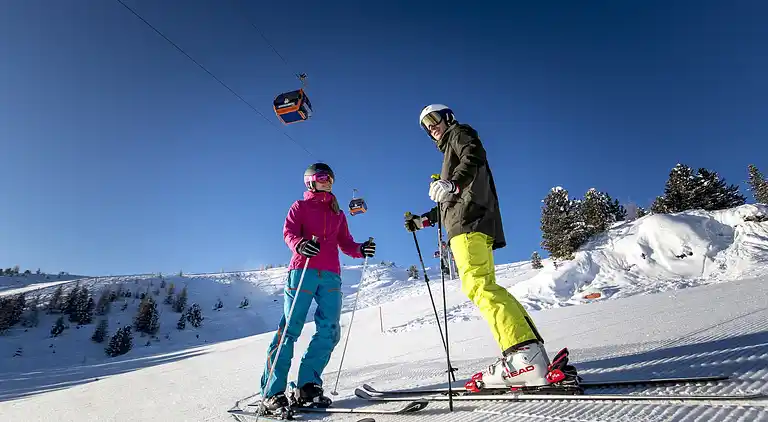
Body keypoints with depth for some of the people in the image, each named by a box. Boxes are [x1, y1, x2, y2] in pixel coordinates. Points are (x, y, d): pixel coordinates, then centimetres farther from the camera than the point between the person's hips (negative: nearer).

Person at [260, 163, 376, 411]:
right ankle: (272, 391, -3)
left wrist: (361, 250, -2)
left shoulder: (338, 214, 26)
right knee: (290, 328, -9)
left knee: (329, 331, -7)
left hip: (331, 275, 4)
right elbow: (289, 232, -3)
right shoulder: (300, 206, 14)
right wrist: (300, 245, -25)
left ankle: (308, 386, 3)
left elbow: (345, 243, 19)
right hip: (303, 270, -4)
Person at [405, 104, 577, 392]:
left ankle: (525, 356, -30)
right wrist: (422, 221, 37)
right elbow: (448, 204, 39)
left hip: (469, 220, -10)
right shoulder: (450, 151, 40)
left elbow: (473, 158, -11)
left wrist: (452, 183, -29)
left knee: (477, 285, -22)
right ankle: (533, 355, -7)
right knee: (485, 287, -1)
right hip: (466, 222, 10)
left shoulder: (460, 133, 15)